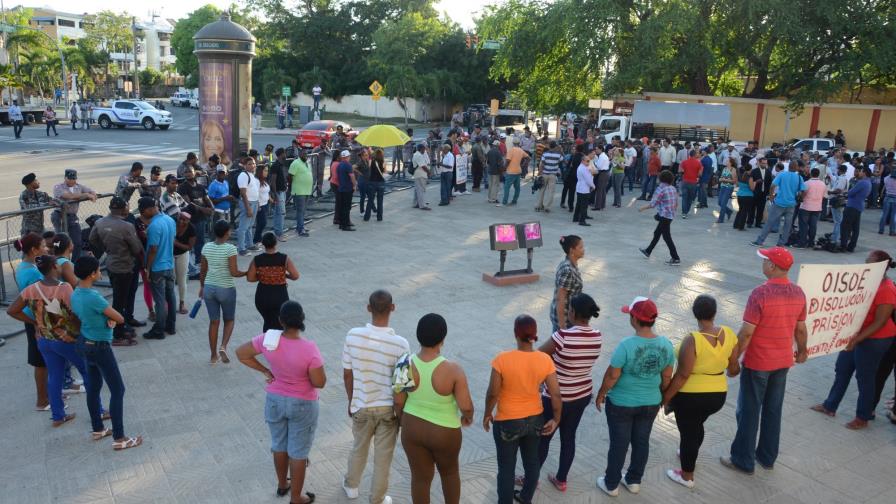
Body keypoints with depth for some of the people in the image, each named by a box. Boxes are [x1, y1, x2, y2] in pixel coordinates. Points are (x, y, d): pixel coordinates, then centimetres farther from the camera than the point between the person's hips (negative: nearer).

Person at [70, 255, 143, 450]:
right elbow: (120, 319, -23)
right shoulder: (93, 297, -29)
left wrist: (108, 318, -9)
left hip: (85, 343, 10)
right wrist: (112, 318, -1)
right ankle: (119, 439, 3)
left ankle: (98, 429, 35)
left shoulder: (75, 294, 1)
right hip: (99, 347, -10)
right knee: (117, 390, -1)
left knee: (93, 387, 21)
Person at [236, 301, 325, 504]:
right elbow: (320, 382, -22)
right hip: (302, 405, -4)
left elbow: (241, 353, -3)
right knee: (298, 452, 13)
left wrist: (265, 371, 1)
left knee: (279, 444, 26)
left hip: (275, 401, 4)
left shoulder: (268, 340, -17)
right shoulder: (309, 348, -29)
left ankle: (282, 485, 46)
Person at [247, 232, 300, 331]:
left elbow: (250, 278, -4)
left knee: (268, 322, 24)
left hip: (262, 297, 2)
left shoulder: (257, 260, -8)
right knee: (278, 325, 10)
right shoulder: (284, 259, -12)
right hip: (280, 296, -2)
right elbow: (295, 276, -12)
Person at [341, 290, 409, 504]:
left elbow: (347, 375, -5)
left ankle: (351, 485, 50)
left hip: (362, 406, 2)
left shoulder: (353, 336, -17)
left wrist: (351, 402, 11)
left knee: (359, 448, 27)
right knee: (383, 457, 16)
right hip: (389, 408, -2)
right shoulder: (400, 344, -21)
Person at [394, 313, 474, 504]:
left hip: (413, 429, 2)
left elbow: (398, 402, -8)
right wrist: (468, 417, 2)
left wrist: (404, 421, 11)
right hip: (444, 433, -2)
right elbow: (466, 406, -21)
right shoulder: (453, 370, -26)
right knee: (450, 472, 26)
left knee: (420, 477, 20)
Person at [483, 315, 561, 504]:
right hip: (535, 419, 4)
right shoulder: (545, 360, -15)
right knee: (532, 460, 25)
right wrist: (556, 419, 5)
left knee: (506, 467, 14)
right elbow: (556, 394, -10)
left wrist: (487, 414, 0)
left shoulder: (502, 359, -24)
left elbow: (493, 393, -17)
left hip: (507, 422, -4)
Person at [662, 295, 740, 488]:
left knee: (688, 431, 13)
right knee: (696, 425, 29)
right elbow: (733, 367, 3)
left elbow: (682, 375, -22)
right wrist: (734, 372, 26)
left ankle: (687, 476, 28)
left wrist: (665, 397, -10)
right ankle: (688, 453, 52)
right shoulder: (729, 334, -10)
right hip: (718, 395, 6)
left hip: (690, 396, -6)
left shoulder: (692, 339, -26)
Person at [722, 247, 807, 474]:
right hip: (783, 361, 6)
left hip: (757, 363, -6)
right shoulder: (798, 293, -3)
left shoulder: (760, 293, -23)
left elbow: (746, 332, -21)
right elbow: (800, 329, 8)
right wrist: (802, 350, 26)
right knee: (773, 410, 17)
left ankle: (743, 460, 17)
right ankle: (768, 457, 30)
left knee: (749, 412, 7)